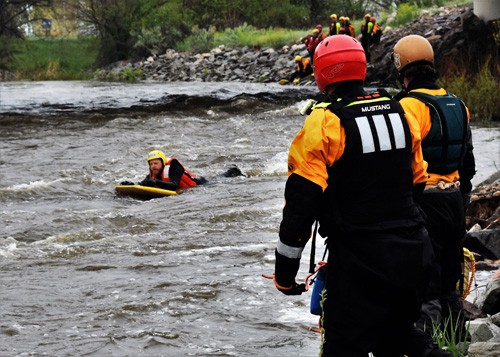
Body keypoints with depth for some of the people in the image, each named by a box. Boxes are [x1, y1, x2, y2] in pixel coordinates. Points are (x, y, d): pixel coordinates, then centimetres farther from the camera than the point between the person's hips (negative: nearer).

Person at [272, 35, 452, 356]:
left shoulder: (324, 122, -13)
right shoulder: (400, 112, 6)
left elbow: (301, 201, -15)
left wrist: (285, 268, -8)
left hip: (359, 261, -6)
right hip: (411, 255, 6)